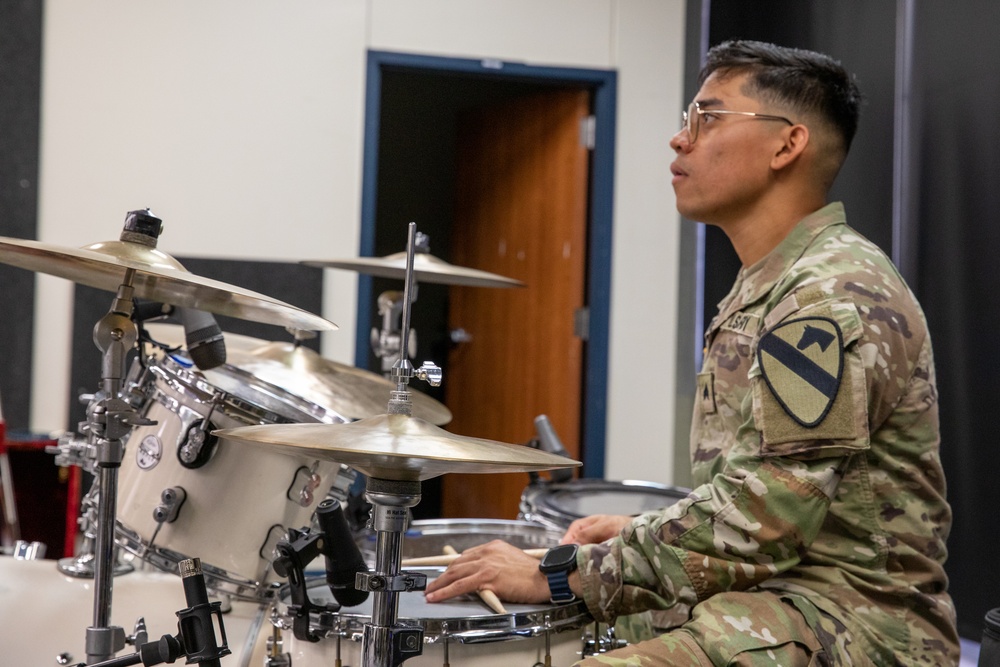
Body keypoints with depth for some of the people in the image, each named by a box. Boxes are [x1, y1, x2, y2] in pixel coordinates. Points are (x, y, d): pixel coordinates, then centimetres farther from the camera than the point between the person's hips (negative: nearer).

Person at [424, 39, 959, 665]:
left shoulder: (835, 297, -17)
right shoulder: (766, 288, 17)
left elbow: (761, 518, -24)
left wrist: (563, 574, -21)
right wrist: (641, 530, 11)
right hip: (776, 596, 10)